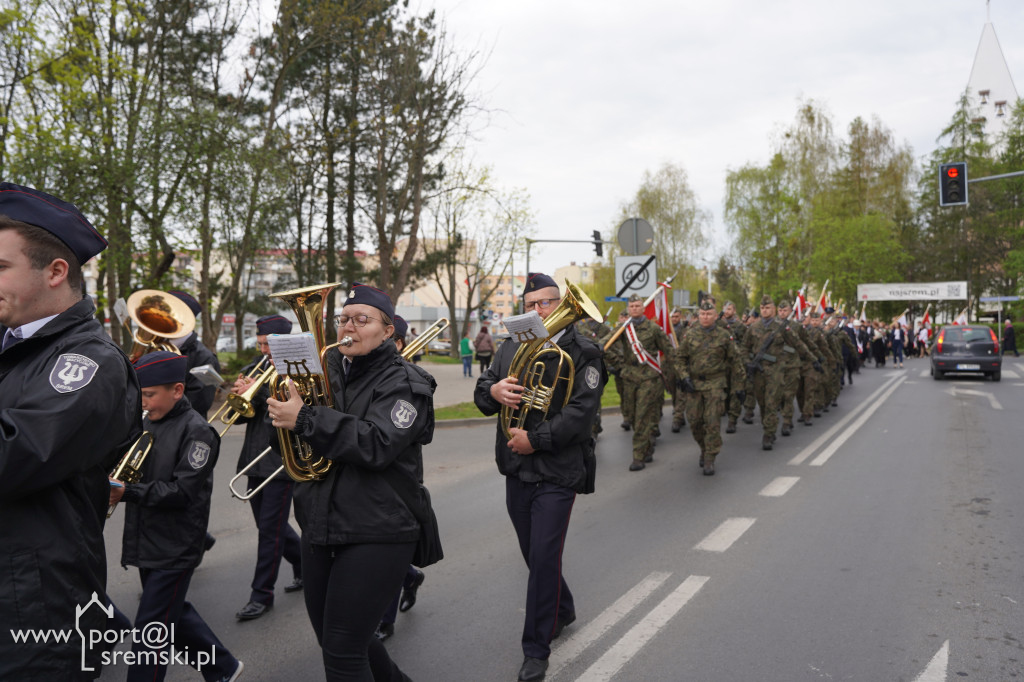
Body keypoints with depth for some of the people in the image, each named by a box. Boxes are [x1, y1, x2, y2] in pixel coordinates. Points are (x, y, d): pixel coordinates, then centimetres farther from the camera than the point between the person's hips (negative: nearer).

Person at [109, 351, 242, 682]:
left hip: (175, 550, -8)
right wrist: (110, 478, -8)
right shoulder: (145, 423, 7)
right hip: (148, 543, 8)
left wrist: (127, 492, -27)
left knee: (150, 629, -1)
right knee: (174, 615, 19)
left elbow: (183, 491, -20)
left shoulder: (197, 431, -15)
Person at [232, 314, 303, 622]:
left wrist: (258, 391, -26)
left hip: (282, 458, -7)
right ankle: (305, 565, 37)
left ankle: (262, 594, 10)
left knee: (270, 527, -2)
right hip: (256, 459, 7)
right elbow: (240, 414, 8)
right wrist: (240, 393, -13)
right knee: (270, 524, 16)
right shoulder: (255, 368, 11)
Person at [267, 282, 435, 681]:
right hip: (319, 529, 7)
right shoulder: (328, 370, 11)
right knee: (332, 642, 19)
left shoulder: (404, 383, -9)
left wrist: (304, 418, -27)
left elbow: (376, 445, -24)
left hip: (376, 535, -7)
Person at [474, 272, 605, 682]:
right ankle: (562, 611, 43)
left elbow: (581, 410, -17)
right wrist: (492, 390, -14)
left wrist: (536, 439, -20)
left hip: (557, 474, -6)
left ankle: (536, 649, 11)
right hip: (517, 471, 6)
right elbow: (481, 393, 9)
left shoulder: (581, 353, -8)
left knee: (544, 557, -4)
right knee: (532, 553, 18)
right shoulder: (511, 349, 10)